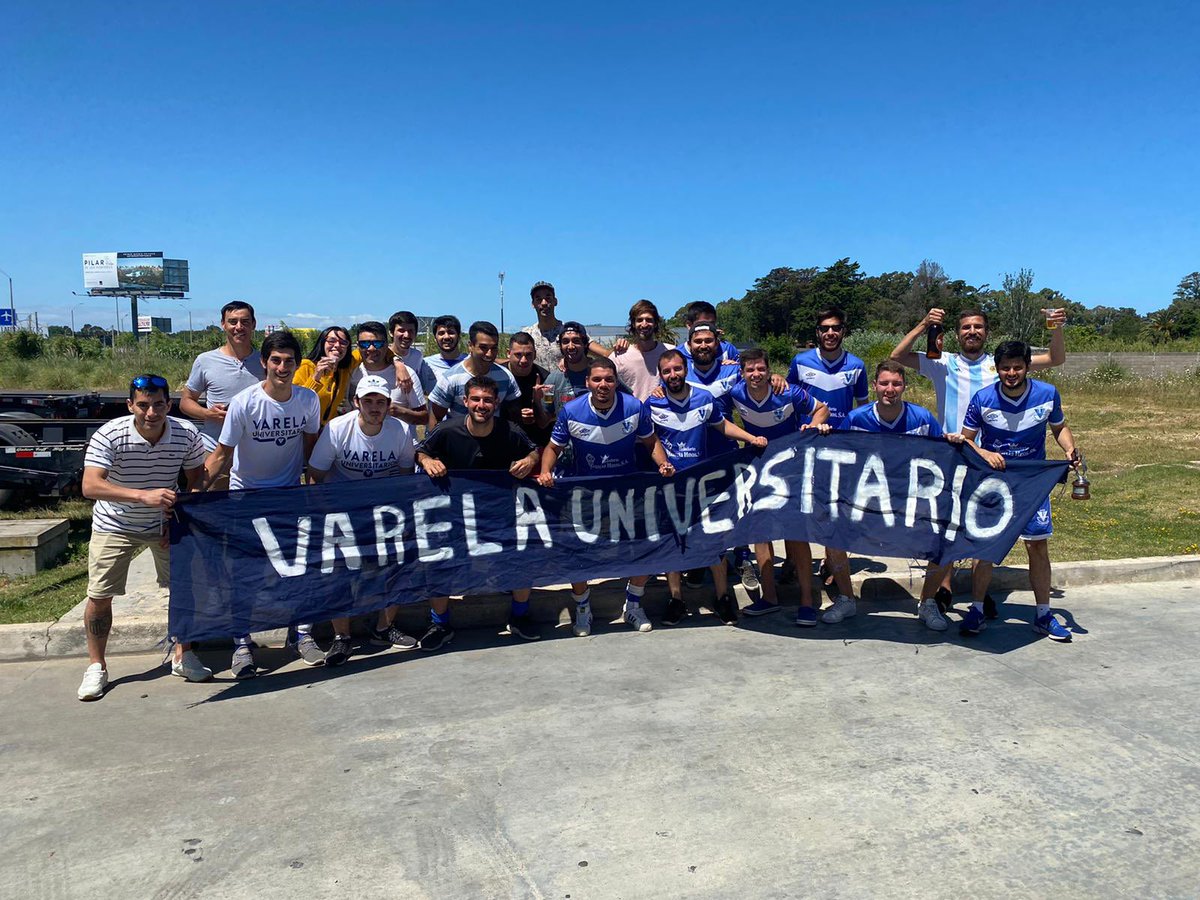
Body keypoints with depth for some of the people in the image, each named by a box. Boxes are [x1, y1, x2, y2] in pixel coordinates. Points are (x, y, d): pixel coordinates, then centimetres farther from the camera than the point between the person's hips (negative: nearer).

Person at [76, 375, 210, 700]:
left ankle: (182, 656, 18)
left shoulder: (187, 434, -19)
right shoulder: (109, 436, -26)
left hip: (165, 523, 2)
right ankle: (96, 666, 19)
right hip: (115, 525, -2)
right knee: (99, 596, -2)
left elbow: (197, 478, -4)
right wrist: (144, 495, -48)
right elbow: (90, 486, -35)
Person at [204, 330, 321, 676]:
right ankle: (242, 644, 9)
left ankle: (303, 635, 16)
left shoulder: (308, 399, -9)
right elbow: (222, 454, -16)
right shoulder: (244, 403, -19)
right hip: (245, 493, -2)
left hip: (290, 492, 3)